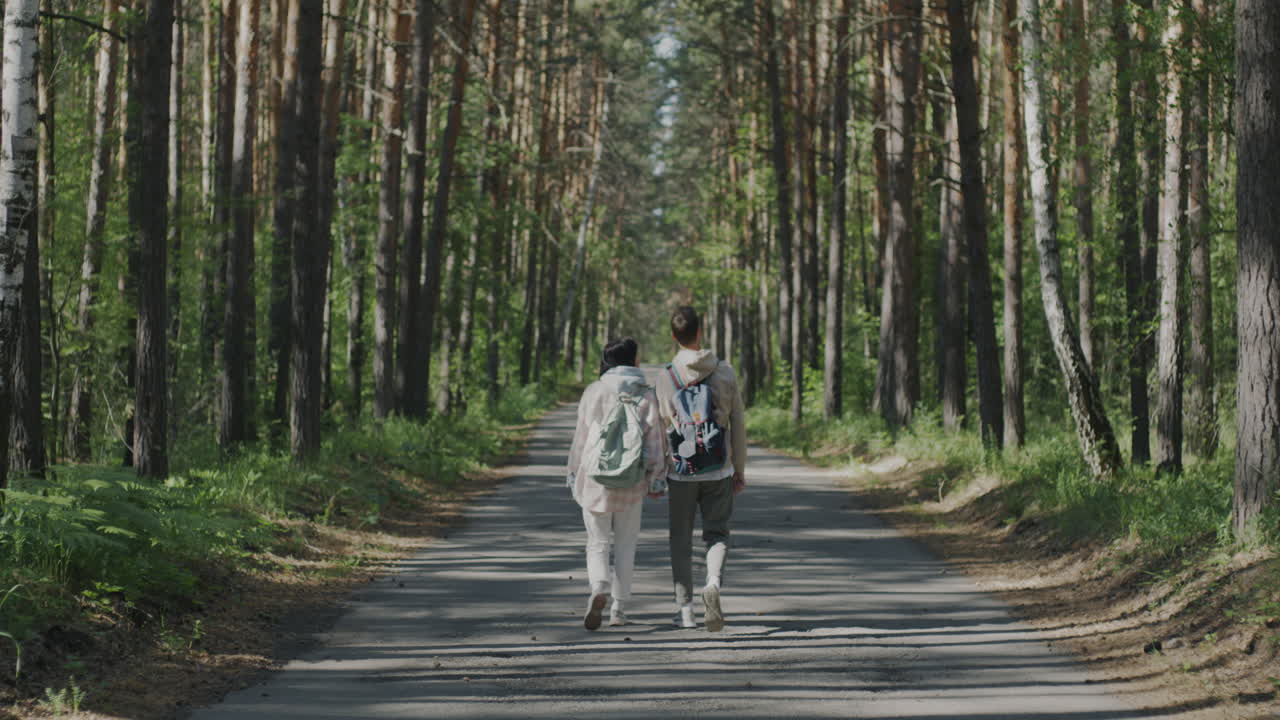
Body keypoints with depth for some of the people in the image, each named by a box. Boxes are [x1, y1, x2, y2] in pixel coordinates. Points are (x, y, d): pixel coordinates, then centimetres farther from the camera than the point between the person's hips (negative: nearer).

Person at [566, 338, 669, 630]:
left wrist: (574, 475, 10)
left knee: (597, 543, 7)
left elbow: (581, 438, 1)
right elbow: (655, 439, -2)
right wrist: (657, 479, 4)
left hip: (595, 478, -1)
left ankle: (599, 590, -20)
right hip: (632, 483, 1)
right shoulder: (646, 395, -2)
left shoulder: (594, 392, -2)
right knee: (625, 546, 13)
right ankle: (619, 609, 14)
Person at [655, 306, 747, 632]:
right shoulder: (725, 373, -2)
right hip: (719, 471, 1)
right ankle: (713, 584, -19)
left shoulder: (666, 377, -6)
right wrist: (740, 470, 10)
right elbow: (738, 425, 1)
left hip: (681, 471, 0)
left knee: (681, 539, 11)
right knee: (717, 534, 9)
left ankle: (685, 608, 13)